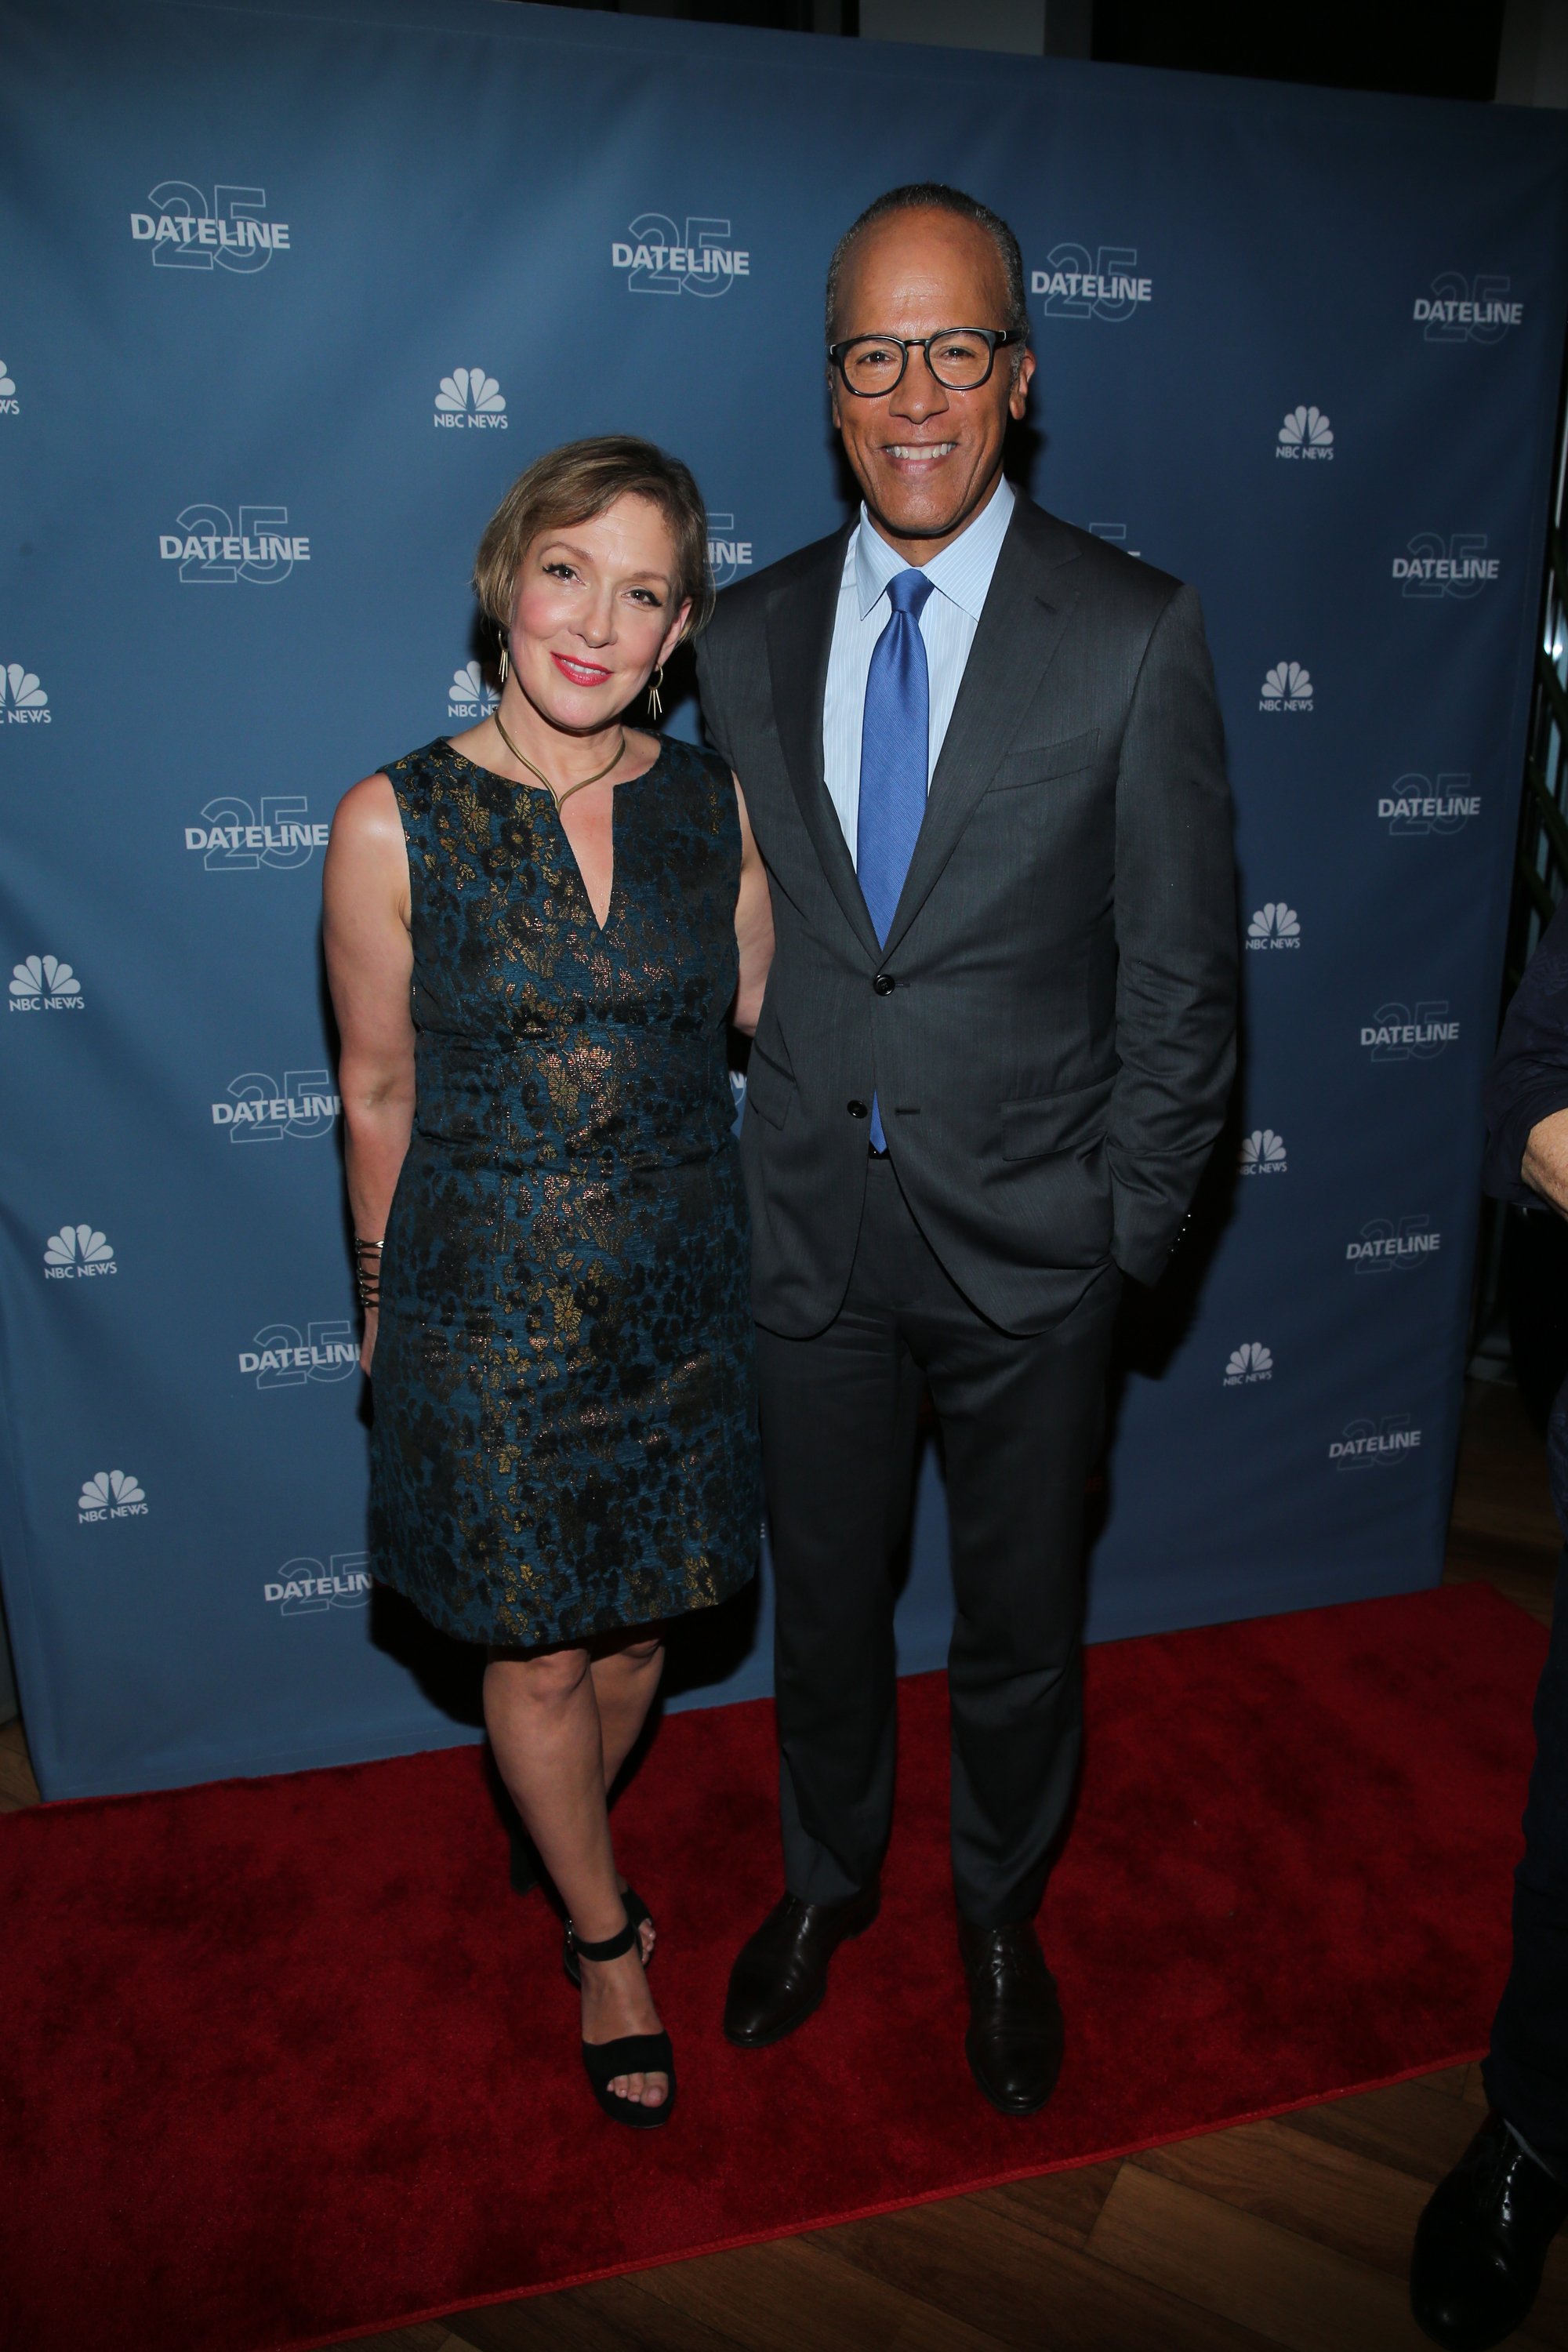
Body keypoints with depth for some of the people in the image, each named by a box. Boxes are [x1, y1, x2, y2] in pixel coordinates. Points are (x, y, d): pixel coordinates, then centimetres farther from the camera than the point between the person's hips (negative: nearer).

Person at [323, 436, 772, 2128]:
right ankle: (603, 1936, 43)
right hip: (491, 1303, -3)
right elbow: (379, 1092, -2)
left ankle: (565, 1847, 53)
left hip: (682, 1287, 3)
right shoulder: (395, 823, -12)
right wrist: (383, 1304, 6)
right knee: (538, 1656, 13)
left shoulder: (717, 808, -3)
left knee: (637, 1628, 19)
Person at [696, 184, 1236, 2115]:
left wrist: (1135, 1228, -8)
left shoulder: (1137, 634, -7)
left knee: (1018, 1623, 17)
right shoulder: (749, 637, 3)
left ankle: (999, 1914, 45)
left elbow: (1181, 972, -6)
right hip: (811, 1230, 3)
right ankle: (826, 1876, 48)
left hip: (1027, 1237, -2)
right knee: (824, 1597, 20)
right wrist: (750, 1159, 4)